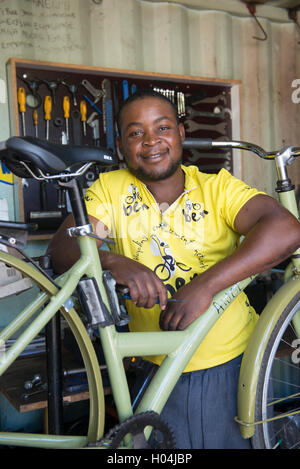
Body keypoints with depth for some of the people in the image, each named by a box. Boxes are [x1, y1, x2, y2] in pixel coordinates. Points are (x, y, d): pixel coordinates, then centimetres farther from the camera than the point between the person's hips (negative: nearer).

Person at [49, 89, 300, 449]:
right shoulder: (110, 189, -4)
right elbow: (62, 246, -14)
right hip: (157, 369, 1)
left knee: (238, 440, 16)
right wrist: (113, 262, -36)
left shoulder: (218, 187, -9)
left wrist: (204, 285, -35)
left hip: (233, 363, 0)